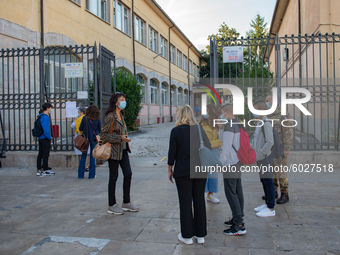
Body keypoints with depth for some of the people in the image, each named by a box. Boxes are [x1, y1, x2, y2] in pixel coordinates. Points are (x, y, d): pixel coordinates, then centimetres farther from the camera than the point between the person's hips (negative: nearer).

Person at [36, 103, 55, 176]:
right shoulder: (45, 117, -17)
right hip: (45, 138, -10)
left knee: (40, 154, 12)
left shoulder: (41, 116, 11)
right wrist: (50, 137, -13)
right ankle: (46, 170, 3)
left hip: (40, 137, 10)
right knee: (45, 154, -3)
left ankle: (39, 170, 18)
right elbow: (45, 129, -21)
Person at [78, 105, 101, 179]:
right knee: (92, 156, 6)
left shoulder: (85, 118, -5)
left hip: (85, 138, 1)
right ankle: (91, 174, 8)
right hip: (93, 139, -1)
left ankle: (80, 174, 12)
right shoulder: (98, 119, -4)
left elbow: (80, 129, 0)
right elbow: (99, 130, 3)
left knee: (83, 156, 9)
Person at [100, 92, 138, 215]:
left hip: (123, 150, 8)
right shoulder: (110, 116, -14)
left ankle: (126, 203, 20)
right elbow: (103, 135, -17)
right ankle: (112, 206, 14)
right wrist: (120, 138, -21)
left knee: (128, 174, 8)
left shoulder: (121, 115, 11)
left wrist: (125, 138, 13)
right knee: (114, 177, 1)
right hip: (113, 150, -8)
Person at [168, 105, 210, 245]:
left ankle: (187, 236, 14)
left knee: (185, 203, 5)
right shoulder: (200, 129, 2)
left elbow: (172, 153, -6)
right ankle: (200, 235, 20)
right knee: (199, 201, 11)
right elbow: (208, 148, 5)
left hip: (183, 171, -3)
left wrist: (169, 170, 4)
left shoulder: (176, 131, -8)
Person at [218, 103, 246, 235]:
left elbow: (227, 147, -20)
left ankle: (239, 226, -5)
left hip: (230, 163, -10)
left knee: (230, 192, -7)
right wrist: (221, 128, 5)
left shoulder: (229, 126, -17)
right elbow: (222, 138, 21)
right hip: (237, 161, 10)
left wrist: (221, 163, -13)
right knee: (237, 191, 14)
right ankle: (238, 218, 23)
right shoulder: (238, 124, 14)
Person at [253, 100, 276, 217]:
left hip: (265, 158, -9)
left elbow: (270, 142, -22)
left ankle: (271, 208, 5)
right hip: (259, 158, 9)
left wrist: (260, 154, -20)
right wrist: (255, 153, 15)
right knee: (263, 181, 16)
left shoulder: (266, 124, -16)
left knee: (268, 181, -3)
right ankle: (267, 204, 28)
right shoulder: (259, 123, 14)